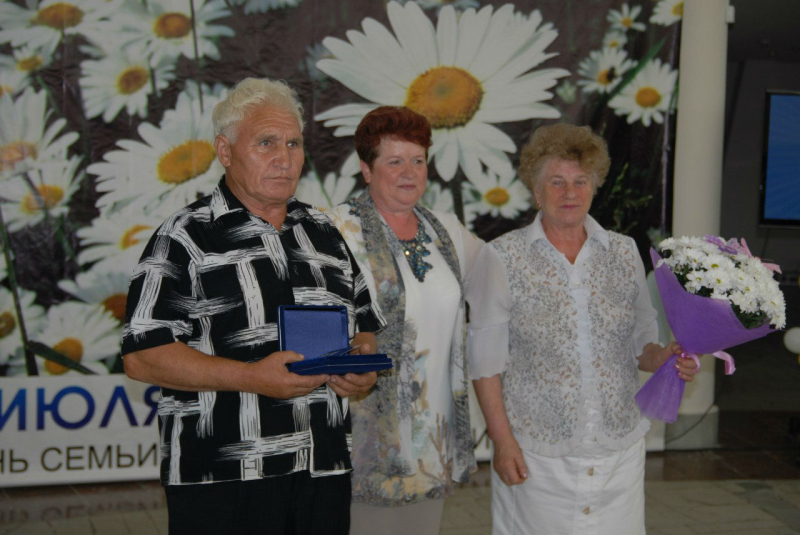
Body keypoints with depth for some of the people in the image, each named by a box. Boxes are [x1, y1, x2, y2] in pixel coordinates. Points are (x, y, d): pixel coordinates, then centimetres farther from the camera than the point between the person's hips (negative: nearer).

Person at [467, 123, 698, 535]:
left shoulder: (624, 253, 7)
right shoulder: (502, 258, -3)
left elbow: (639, 343, 13)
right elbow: (486, 359, -4)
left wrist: (663, 358, -9)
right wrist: (502, 441, -9)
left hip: (619, 450, 3)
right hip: (536, 453, -3)